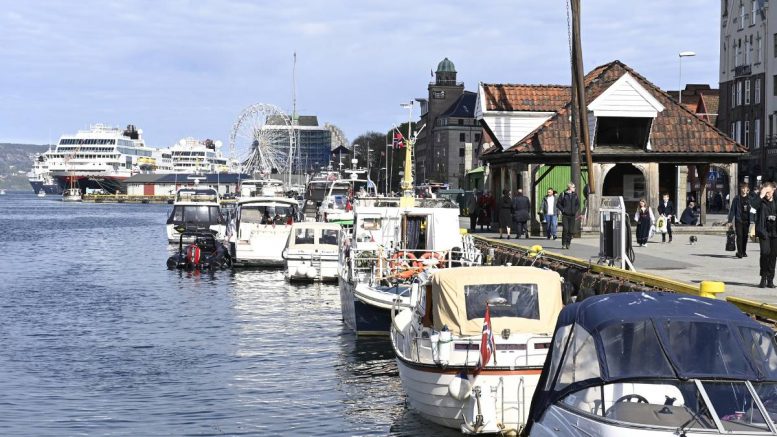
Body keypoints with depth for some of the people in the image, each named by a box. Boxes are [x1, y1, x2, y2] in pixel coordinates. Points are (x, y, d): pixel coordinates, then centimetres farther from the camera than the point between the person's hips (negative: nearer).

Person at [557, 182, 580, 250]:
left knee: (571, 231, 2)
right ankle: (563, 244, -5)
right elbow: (559, 204, 2)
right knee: (565, 229, -11)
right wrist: (563, 210, -9)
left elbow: (578, 204, 19)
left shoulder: (575, 195, 11)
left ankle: (568, 244, 11)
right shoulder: (563, 195, 0)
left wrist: (575, 210, 4)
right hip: (565, 215, -3)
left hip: (572, 215, 4)